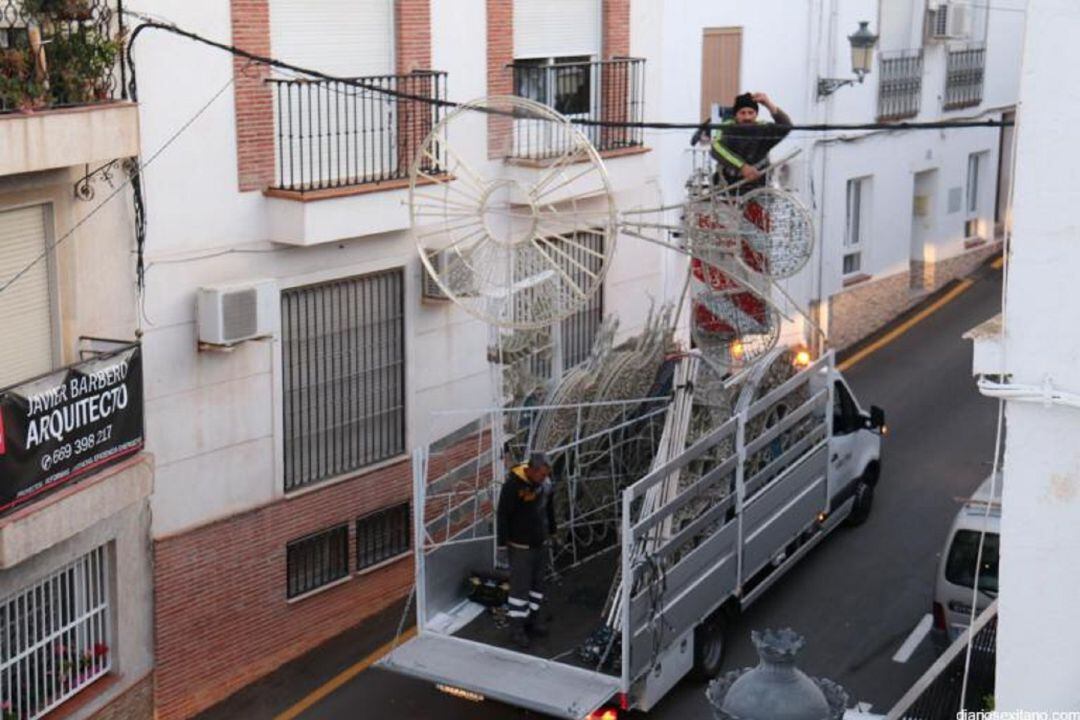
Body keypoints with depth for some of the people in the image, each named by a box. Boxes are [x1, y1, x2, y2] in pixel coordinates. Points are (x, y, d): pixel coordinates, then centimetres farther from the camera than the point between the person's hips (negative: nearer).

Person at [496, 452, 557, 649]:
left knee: (537, 583, 16)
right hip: (520, 545, -6)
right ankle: (517, 627, 9)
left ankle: (533, 619, 31)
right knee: (520, 586, -1)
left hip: (541, 542, 6)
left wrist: (551, 531, 22)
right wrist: (502, 543, -15)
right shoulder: (513, 485, -23)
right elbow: (503, 515, -17)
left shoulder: (545, 481, -4)